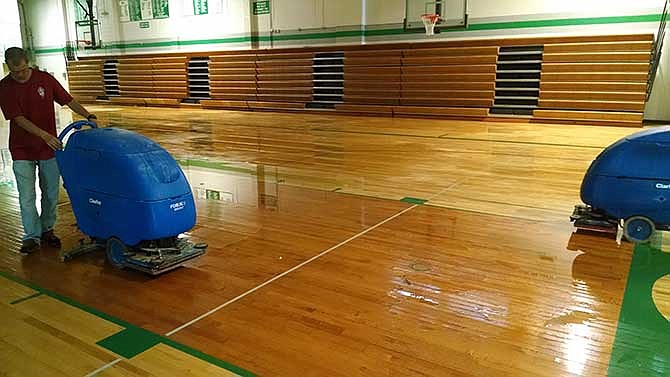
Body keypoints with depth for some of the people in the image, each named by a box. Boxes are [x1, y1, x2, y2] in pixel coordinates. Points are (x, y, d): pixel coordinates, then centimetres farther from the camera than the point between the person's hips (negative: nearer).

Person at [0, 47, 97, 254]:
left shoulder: (45, 79, -4)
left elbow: (68, 100, 3)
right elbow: (19, 119, -15)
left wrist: (89, 117, -12)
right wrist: (44, 135, -28)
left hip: (49, 147, 2)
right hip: (22, 150, -2)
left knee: (51, 193, 9)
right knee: (27, 196, -1)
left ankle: (47, 230, 25)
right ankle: (32, 237, 10)